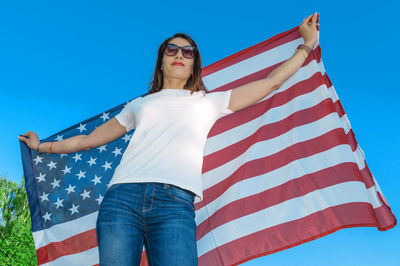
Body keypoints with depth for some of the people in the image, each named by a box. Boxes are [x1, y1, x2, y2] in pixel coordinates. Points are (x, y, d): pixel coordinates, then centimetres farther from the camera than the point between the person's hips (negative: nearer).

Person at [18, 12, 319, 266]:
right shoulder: (139, 105, 28)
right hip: (122, 197, 2)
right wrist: (41, 146, 41)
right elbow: (89, 139, 34)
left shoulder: (208, 102, 24)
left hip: (176, 202, -1)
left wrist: (308, 44, 32)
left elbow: (271, 82, 26)